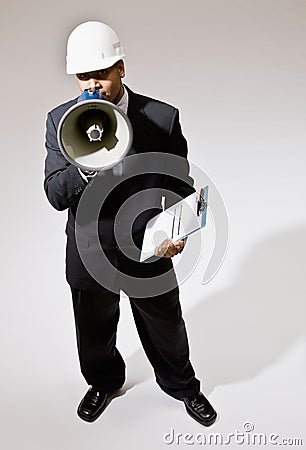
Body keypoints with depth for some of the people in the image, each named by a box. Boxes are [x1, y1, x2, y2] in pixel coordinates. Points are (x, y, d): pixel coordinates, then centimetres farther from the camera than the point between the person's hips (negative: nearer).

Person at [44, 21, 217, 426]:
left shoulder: (163, 117, -12)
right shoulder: (61, 120, -9)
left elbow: (181, 184, -3)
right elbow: (55, 196, -15)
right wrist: (85, 166, -35)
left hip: (148, 252, -1)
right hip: (89, 253, 1)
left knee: (166, 327, 20)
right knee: (94, 330, 24)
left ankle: (181, 384, 51)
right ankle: (103, 381, 56)